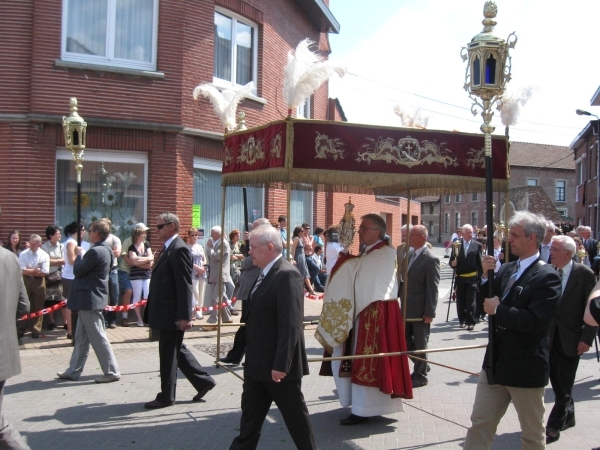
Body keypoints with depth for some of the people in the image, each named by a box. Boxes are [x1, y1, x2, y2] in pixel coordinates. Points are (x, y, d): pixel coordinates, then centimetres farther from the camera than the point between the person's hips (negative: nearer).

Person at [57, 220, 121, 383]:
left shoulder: (95, 251, -21)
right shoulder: (106, 250, 10)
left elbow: (78, 271, -14)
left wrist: (79, 255, -2)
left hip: (90, 299, -10)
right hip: (90, 298, 10)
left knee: (98, 337, -3)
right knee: (81, 337, 16)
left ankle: (112, 372, 3)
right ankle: (73, 371, 25)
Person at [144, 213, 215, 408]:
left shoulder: (179, 249, -17)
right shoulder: (169, 248, 14)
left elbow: (184, 285, -21)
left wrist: (185, 316, -23)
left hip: (171, 314, -10)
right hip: (166, 312, 10)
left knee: (168, 355, 2)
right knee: (177, 350, 17)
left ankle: (166, 396, 16)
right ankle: (203, 380, 27)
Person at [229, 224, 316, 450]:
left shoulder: (287, 275, -20)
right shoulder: (265, 273, 11)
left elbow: (290, 324, -25)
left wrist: (281, 364, -26)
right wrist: (251, 359, 18)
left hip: (278, 365, -10)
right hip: (258, 364, 10)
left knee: (295, 415, 8)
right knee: (250, 416, 18)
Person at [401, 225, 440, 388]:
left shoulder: (431, 259, -15)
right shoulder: (410, 255, 9)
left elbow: (432, 288, -16)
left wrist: (429, 313, -17)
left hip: (420, 310, -8)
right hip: (407, 308, 8)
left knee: (420, 343, 6)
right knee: (406, 340, 15)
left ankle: (420, 376, 21)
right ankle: (421, 367, 35)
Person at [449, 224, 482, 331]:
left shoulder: (477, 245, 1)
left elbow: (479, 263, 2)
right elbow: (452, 260, 4)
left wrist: (480, 277, -1)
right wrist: (452, 263, -18)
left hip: (472, 278, -2)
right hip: (460, 277, 2)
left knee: (471, 301, -3)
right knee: (460, 301, 10)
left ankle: (470, 322, 3)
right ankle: (462, 320, 23)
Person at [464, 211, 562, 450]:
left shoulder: (546, 277, -15)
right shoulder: (507, 269, 8)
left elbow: (536, 322, -25)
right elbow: (487, 303, 7)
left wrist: (498, 310, -18)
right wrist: (486, 275, -7)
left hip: (526, 368, -7)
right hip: (496, 364, 7)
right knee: (479, 424, 11)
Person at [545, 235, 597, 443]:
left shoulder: (585, 274, -10)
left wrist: (587, 338, -12)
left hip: (571, 339, -3)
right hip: (550, 337, 4)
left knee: (564, 386, 3)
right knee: (557, 382, 15)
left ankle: (554, 427, 13)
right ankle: (568, 416, 36)